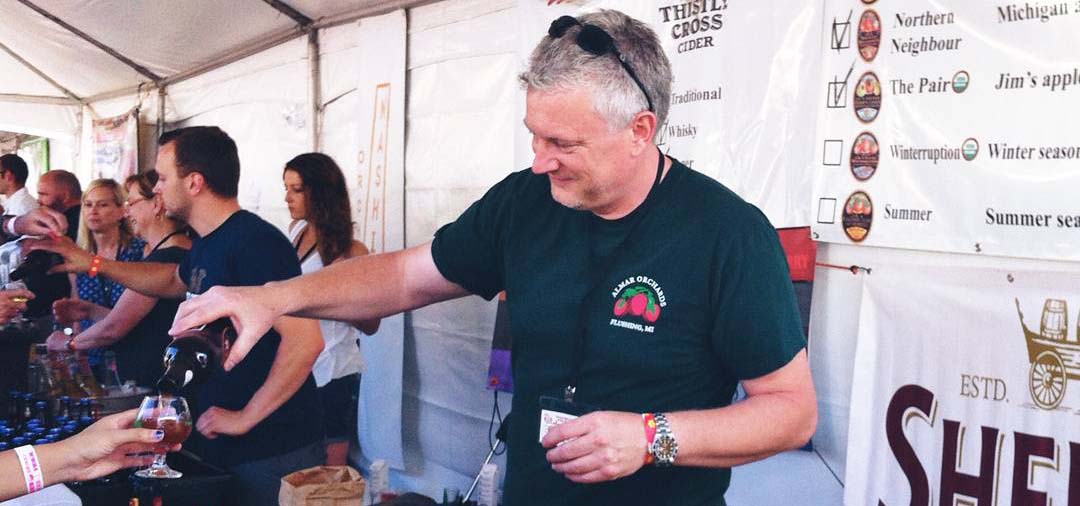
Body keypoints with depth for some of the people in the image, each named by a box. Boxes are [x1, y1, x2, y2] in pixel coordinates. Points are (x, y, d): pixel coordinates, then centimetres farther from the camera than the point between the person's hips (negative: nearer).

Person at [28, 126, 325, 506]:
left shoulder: (255, 243, -22)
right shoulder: (208, 244, 7)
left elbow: (305, 339, -30)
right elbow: (174, 281, 31)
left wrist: (245, 417, -22)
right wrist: (94, 264, 22)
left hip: (272, 451, -9)